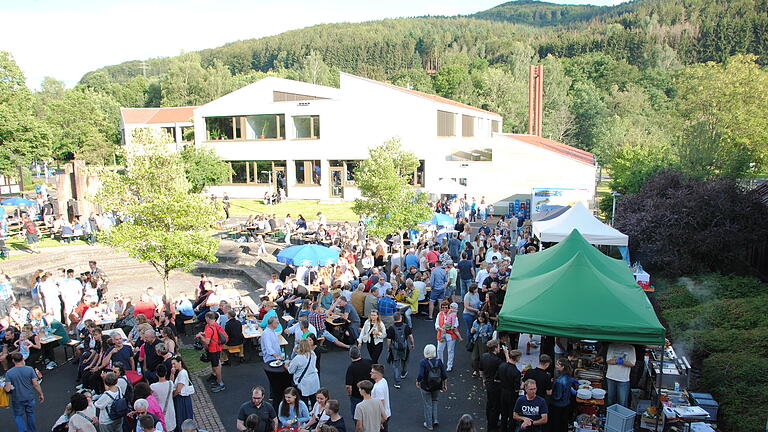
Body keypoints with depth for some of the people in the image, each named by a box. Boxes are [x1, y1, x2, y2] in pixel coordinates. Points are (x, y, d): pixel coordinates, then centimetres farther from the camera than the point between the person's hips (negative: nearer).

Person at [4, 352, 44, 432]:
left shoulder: (9, 373, -14)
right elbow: (36, 384, -10)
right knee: (30, 414, 21)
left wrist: (5, 387, 7)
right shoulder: (30, 369, -13)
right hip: (29, 398, 2)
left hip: (17, 399, -2)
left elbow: (8, 390, -16)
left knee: (18, 416, 16)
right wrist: (41, 394, 3)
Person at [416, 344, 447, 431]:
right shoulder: (439, 361, -11)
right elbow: (444, 376, -9)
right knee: (434, 401, 28)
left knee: (428, 405, 13)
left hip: (426, 387, -3)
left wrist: (418, 382, -6)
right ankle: (435, 419, 24)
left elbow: (420, 376, -26)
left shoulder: (423, 363, -20)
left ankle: (429, 425, 24)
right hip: (437, 387, 3)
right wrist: (445, 385, 5)